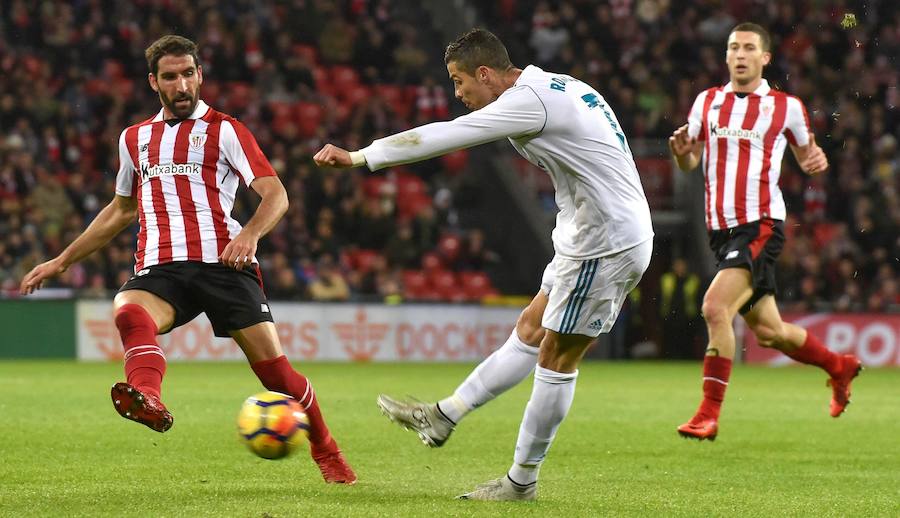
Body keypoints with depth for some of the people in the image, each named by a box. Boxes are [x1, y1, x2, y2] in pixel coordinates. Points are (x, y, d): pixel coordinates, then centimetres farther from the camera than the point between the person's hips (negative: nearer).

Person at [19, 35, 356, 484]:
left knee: (270, 363, -9)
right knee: (129, 312, -33)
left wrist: (250, 234, -24)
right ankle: (148, 400, -61)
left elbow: (275, 194, -2)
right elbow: (121, 211, 37)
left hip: (222, 262, -3)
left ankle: (326, 453, 14)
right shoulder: (135, 138, 24)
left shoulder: (224, 130, 9)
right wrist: (61, 262, 36)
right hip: (159, 269, 3)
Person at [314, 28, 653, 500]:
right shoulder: (559, 88, 13)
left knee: (556, 356, -1)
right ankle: (442, 417, 21)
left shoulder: (529, 101, -18)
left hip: (605, 244, -10)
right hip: (591, 237, 10)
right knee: (530, 332, 14)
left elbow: (444, 137, -20)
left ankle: (522, 480, 7)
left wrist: (359, 157, -16)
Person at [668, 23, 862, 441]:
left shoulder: (786, 107, 2)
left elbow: (805, 152, 16)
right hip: (721, 230, 5)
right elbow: (689, 163, 15)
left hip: (761, 224, -5)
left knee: (715, 308, -24)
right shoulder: (707, 101, 11)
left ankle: (708, 414, -19)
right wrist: (681, 151, -8)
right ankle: (839, 366, 38)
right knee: (767, 331, 12)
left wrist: (815, 160, -8)